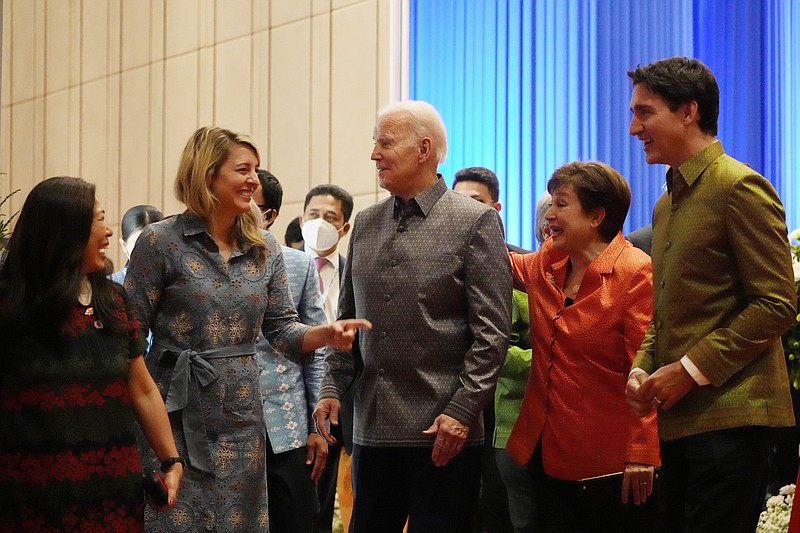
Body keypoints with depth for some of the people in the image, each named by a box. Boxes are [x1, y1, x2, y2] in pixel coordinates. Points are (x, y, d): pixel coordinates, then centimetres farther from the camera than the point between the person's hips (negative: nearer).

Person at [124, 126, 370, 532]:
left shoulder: (264, 248, 7)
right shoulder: (161, 241, -7)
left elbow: (281, 328, 8)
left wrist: (326, 333, -12)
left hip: (241, 413, 5)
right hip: (178, 413, -4)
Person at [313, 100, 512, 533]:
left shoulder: (475, 222, -4)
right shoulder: (365, 225, 13)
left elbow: (491, 332, -8)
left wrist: (462, 411, -14)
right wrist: (333, 387, 6)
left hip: (443, 432, -5)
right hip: (372, 428, 5)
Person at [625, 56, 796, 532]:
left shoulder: (740, 187, -8)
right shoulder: (668, 202, 19)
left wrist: (692, 369, -15)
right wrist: (642, 368, 6)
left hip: (730, 416, -8)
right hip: (680, 418, 8)